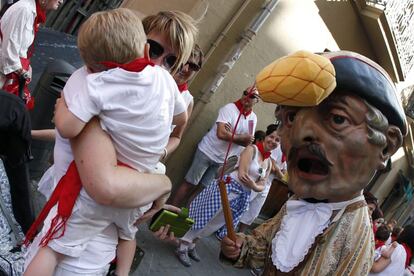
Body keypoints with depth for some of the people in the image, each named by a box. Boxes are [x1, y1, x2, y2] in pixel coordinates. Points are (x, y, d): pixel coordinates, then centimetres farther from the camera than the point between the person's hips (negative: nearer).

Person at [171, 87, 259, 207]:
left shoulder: (253, 118, 2)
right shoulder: (229, 108, -15)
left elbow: (247, 142, -4)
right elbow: (221, 133, -26)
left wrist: (232, 134, -20)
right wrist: (241, 137, -14)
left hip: (222, 160, 5)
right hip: (207, 152, -5)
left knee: (204, 188, 10)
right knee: (189, 183, -1)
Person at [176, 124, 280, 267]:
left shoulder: (269, 163, 11)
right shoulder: (252, 149, -11)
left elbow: (261, 186, 8)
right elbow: (242, 174, -20)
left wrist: (255, 187, -13)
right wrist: (253, 184, -8)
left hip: (242, 196, 8)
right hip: (228, 187, -8)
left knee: (216, 223, 14)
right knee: (206, 217, -4)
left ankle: (190, 244, 29)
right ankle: (182, 247, 9)